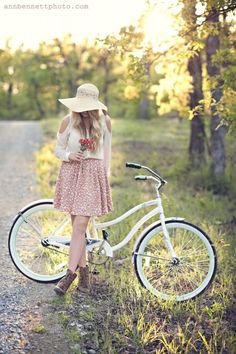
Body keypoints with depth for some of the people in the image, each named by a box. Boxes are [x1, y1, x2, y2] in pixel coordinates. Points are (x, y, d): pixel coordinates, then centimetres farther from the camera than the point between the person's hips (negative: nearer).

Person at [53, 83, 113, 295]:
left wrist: (106, 176, 12)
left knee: (79, 226, -9)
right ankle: (84, 270, 22)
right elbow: (58, 149, 6)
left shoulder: (104, 121, -1)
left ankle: (70, 274, -2)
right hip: (71, 173, 2)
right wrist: (70, 156, -16)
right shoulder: (68, 121, -2)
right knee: (77, 225, 8)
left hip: (94, 175, -1)